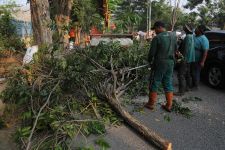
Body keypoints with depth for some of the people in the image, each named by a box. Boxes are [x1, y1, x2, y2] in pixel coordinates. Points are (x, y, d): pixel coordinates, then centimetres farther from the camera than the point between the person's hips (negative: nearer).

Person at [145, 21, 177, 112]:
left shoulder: (157, 38, -14)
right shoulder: (173, 36, 5)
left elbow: (152, 53, -12)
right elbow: (175, 49, 12)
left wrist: (150, 61, 6)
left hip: (159, 63, -6)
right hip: (170, 63, 6)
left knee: (154, 84, 7)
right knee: (168, 84, 13)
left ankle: (151, 104, 17)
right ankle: (169, 105, 18)